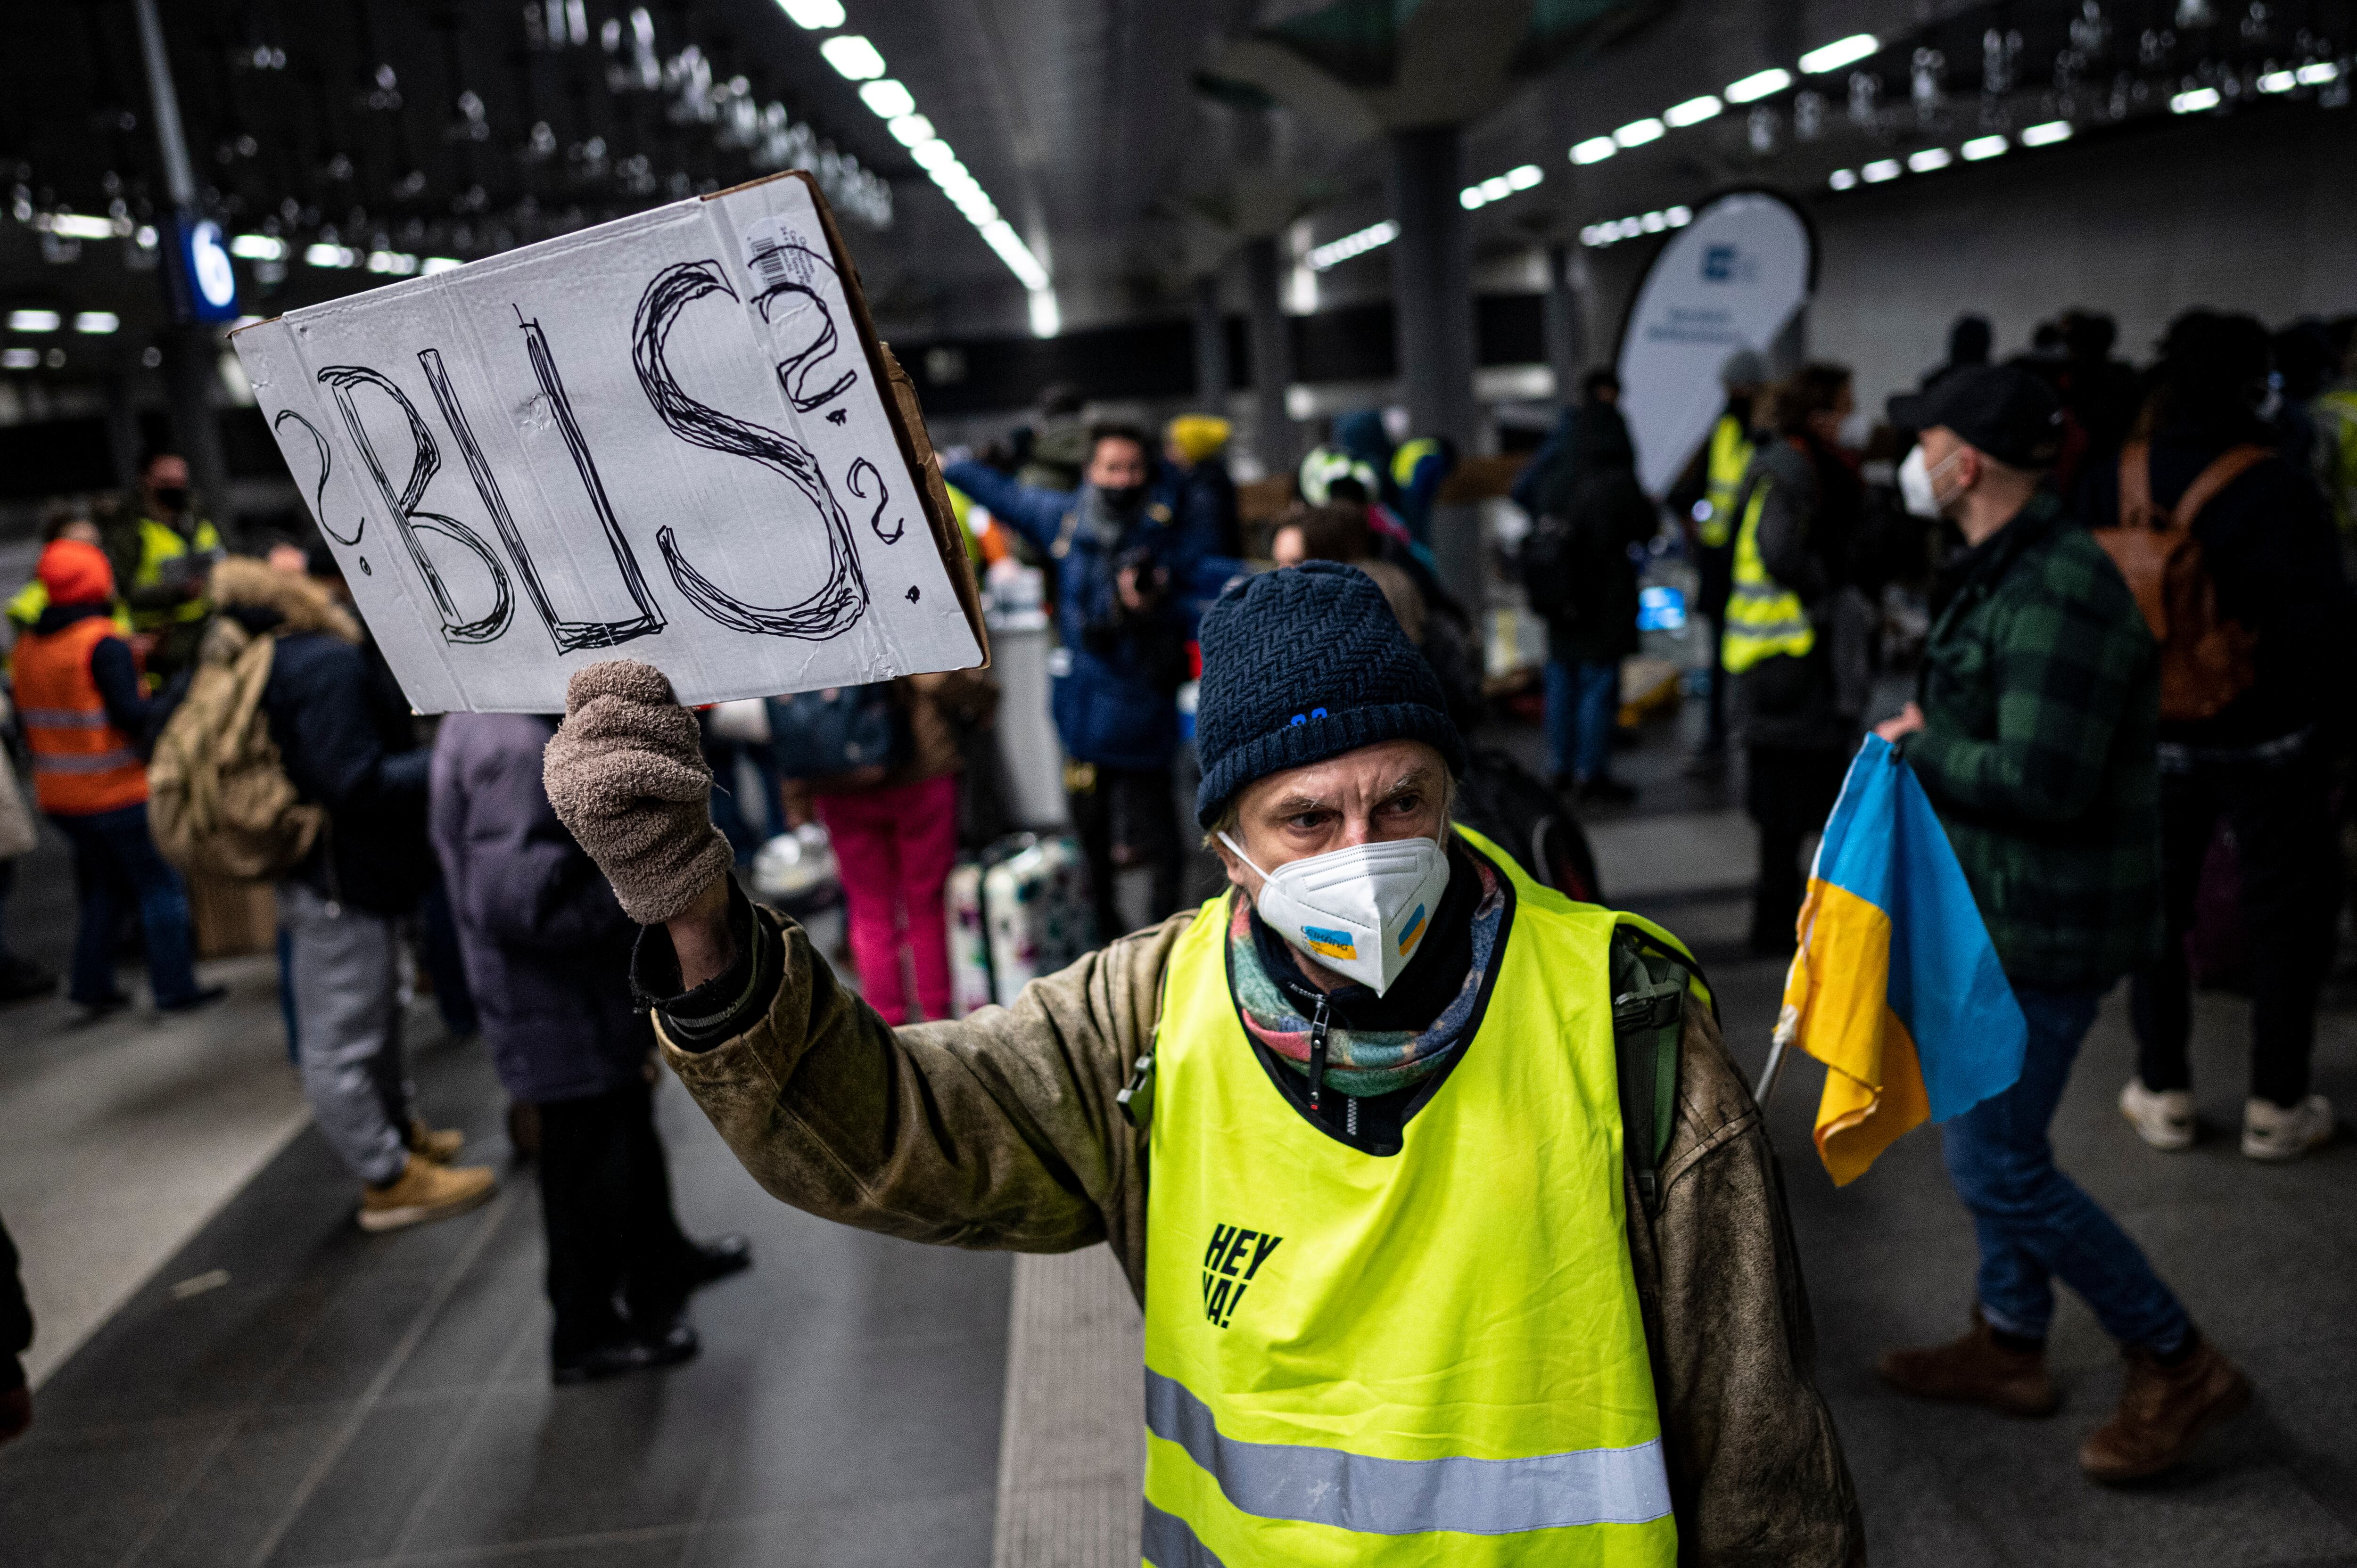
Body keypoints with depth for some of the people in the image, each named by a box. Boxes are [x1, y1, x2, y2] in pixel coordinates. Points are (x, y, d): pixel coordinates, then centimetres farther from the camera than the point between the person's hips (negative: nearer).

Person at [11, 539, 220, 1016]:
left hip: (60, 797, 8)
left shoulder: (27, 646, 8)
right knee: (162, 887, 2)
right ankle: (175, 987, 4)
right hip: (120, 794, -8)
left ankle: (91, 983, 21)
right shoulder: (104, 644, -17)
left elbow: (26, 721, 13)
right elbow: (131, 715, -22)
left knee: (104, 888, 21)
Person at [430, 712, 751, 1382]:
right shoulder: (514, 746, -29)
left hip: (596, 995, 10)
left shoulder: (484, 724, 4)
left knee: (630, 1131, 28)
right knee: (588, 1163, 8)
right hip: (565, 1011, -10)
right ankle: (588, 1332, 28)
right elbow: (512, 899, -33)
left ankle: (660, 1261, 49)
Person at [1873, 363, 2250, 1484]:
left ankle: (2178, 1367, 14)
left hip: (2046, 924, -11)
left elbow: (2042, 783, -30)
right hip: (1995, 906, 11)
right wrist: (1931, 725, 6)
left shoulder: (2055, 594, -25)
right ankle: (2010, 1343, 35)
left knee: (1996, 1163, -2)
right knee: (1984, 1133, 20)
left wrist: (1917, 749, -16)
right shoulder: (2005, 570, 10)